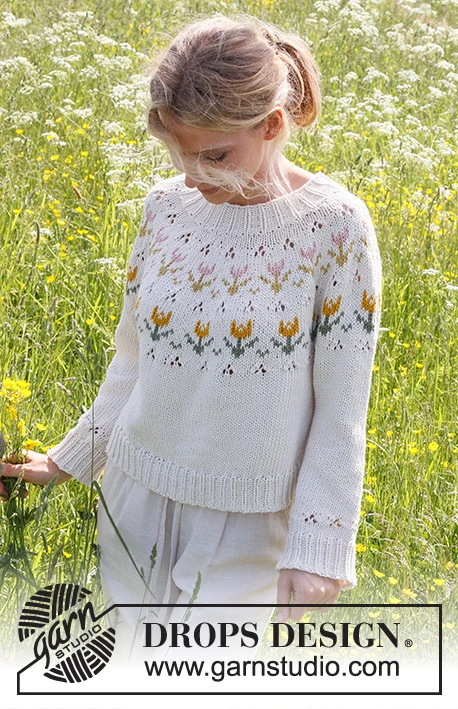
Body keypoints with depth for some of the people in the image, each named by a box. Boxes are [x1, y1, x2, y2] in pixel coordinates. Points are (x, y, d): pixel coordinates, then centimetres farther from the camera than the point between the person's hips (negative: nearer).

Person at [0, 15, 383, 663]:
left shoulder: (334, 225, -14)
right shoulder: (168, 205, -2)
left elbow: (341, 412, -10)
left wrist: (317, 550, -12)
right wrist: (69, 460, 16)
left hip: (248, 518, -4)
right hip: (140, 493, 4)